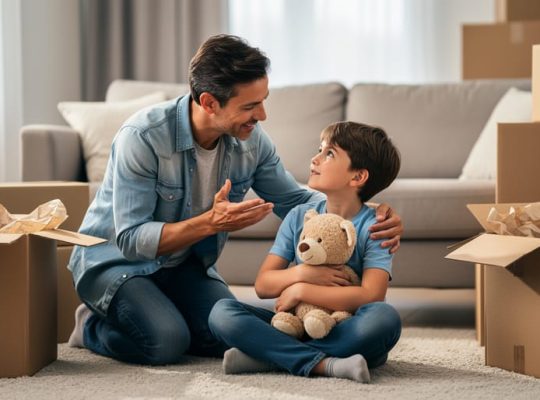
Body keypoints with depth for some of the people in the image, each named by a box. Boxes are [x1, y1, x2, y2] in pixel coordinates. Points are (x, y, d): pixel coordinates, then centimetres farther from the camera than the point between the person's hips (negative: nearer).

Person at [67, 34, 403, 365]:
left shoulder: (251, 140, -13)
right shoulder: (142, 137, -29)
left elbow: (294, 200, -1)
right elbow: (131, 239, -29)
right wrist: (211, 223, -40)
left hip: (184, 264, 5)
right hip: (115, 259, -5)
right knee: (166, 343, -30)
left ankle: (160, 317, 12)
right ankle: (93, 325, 3)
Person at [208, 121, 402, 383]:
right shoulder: (299, 217, 7)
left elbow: (372, 295, -21)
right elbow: (262, 285, 3)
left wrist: (301, 290, -17)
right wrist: (300, 274, -18)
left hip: (347, 333, -3)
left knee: (385, 317, -36)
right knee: (222, 312, -18)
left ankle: (268, 357, -28)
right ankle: (324, 364, -30)